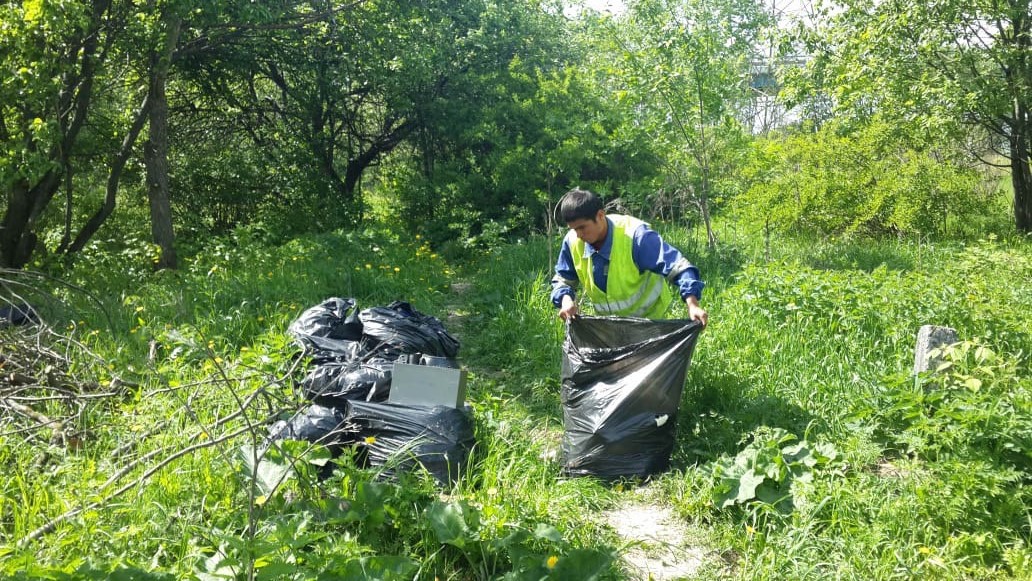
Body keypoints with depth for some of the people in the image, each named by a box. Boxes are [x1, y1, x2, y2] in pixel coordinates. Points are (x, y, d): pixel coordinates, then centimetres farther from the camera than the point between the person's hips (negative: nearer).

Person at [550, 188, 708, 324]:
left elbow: (676, 266, -32)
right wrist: (566, 300, -23)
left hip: (649, 316, -5)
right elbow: (563, 279, 0)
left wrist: (692, 304, -45)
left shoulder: (634, 235, -30)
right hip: (609, 321, 5)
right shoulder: (572, 241, -15)